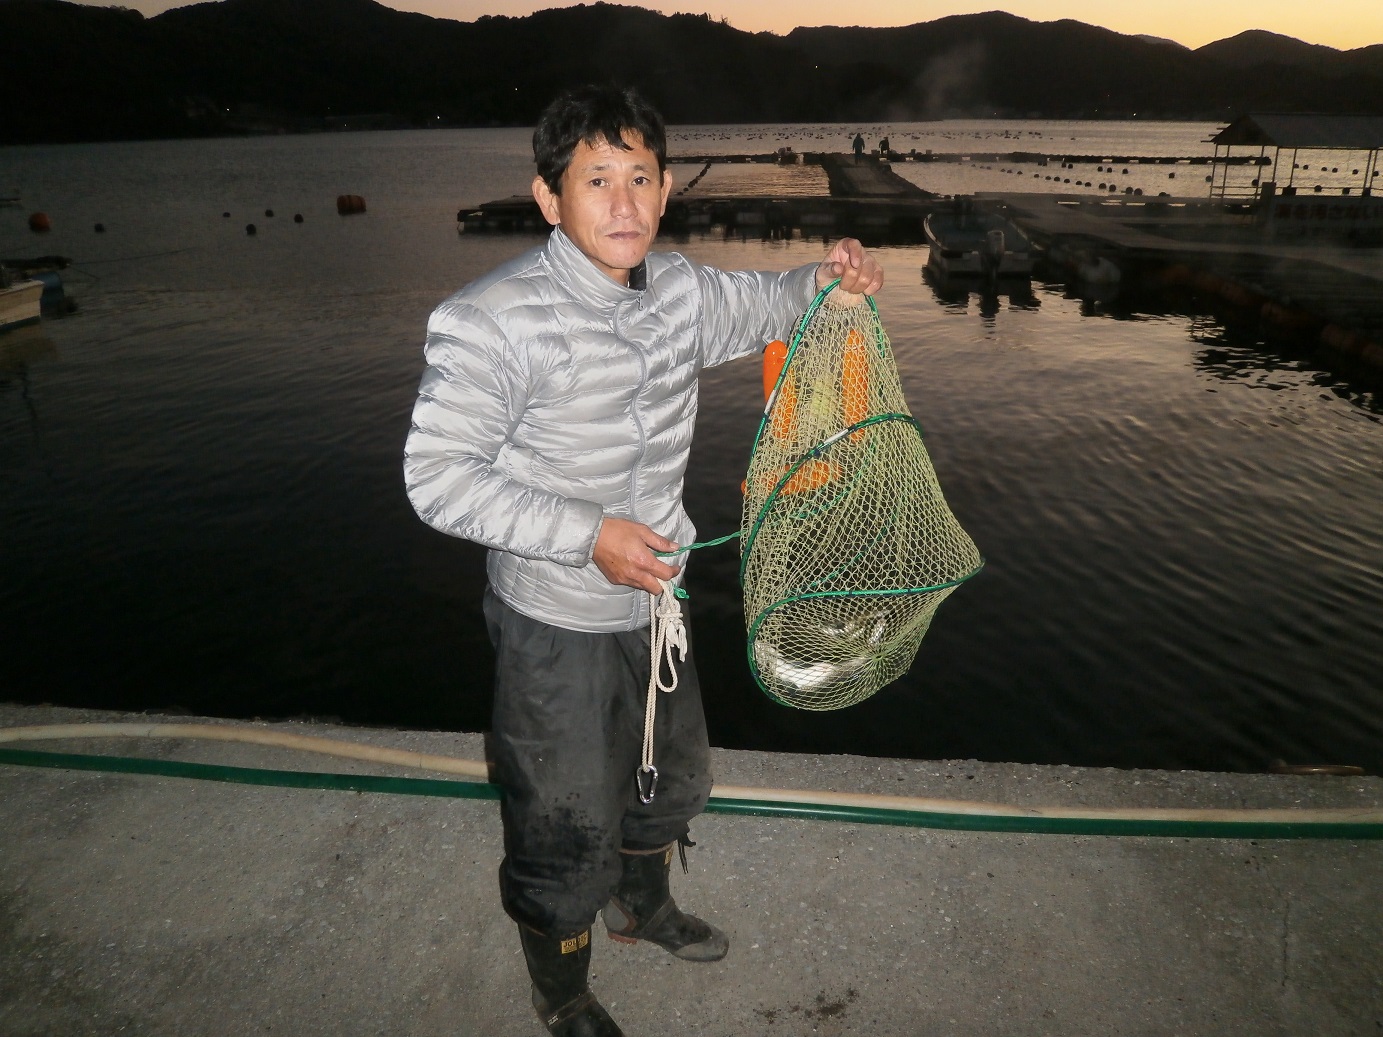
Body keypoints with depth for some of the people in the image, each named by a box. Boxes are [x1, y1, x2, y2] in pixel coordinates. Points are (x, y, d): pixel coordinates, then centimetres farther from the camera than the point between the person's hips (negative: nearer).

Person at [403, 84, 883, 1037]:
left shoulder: (681, 290, -4)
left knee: (675, 777, 27)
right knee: (567, 827, 11)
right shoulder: (495, 321, -25)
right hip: (555, 623, -7)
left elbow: (760, 304, 17)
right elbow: (437, 478, -22)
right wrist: (588, 537, -27)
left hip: (654, 599, 7)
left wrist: (827, 278, -5)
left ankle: (642, 904, 60)